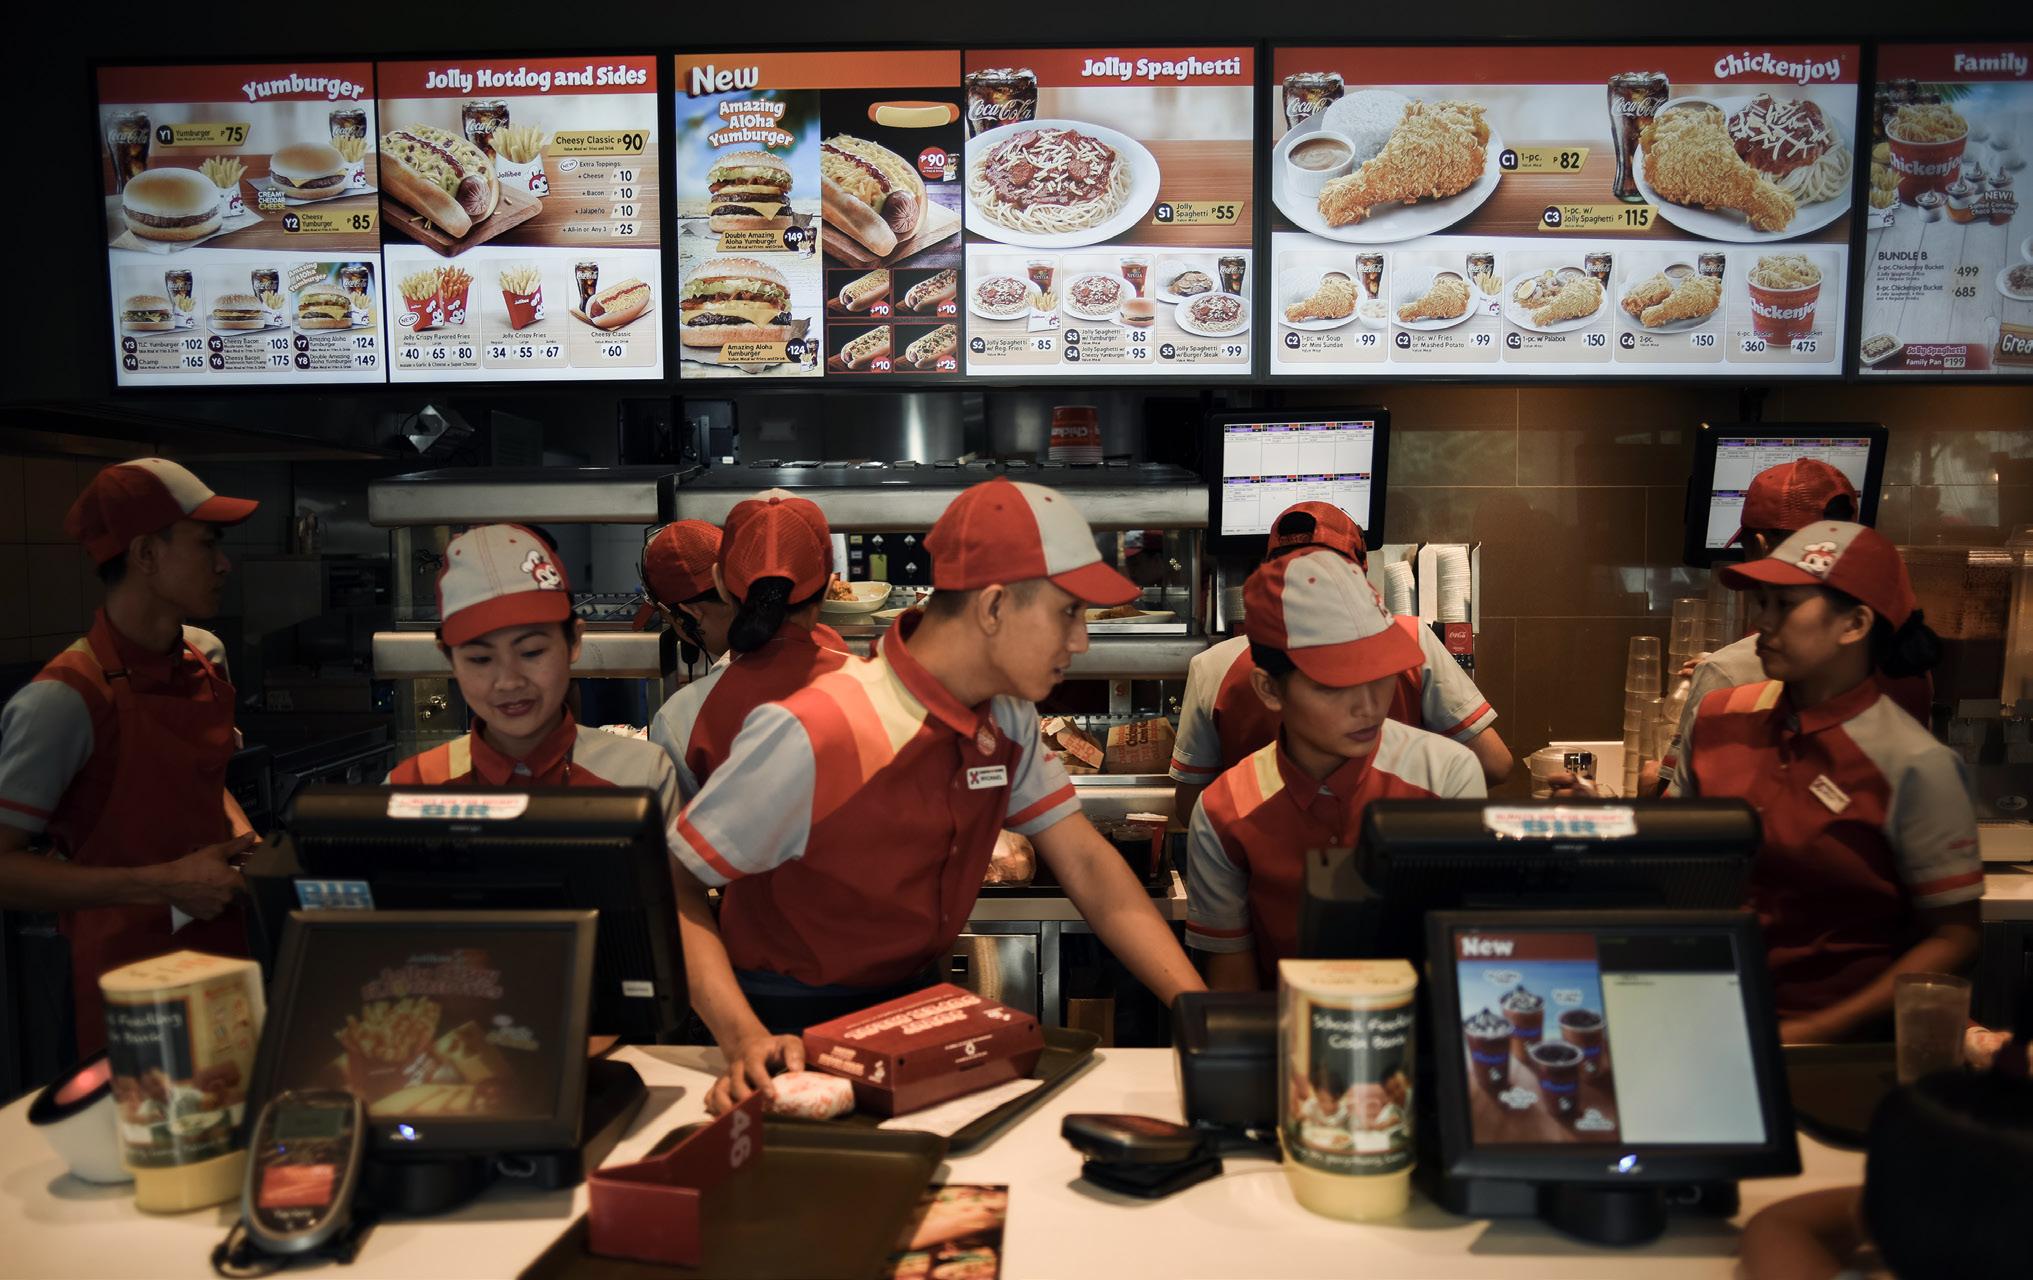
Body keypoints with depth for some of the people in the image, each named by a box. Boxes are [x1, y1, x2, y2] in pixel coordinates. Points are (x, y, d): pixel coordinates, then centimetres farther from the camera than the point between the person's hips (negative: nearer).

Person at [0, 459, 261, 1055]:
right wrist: (163, 883, -22)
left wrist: (246, 842, 0)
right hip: (129, 970, -6)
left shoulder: (206, 657, 2)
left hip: (226, 940, 6)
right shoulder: (64, 698, -20)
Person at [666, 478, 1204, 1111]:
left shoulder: (1008, 720, -3)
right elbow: (671, 884, -20)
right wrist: (744, 1040, -32)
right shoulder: (814, 736, -27)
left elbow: (1087, 867, -3)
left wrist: (1204, 1014, -12)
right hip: (794, 1036, -4)